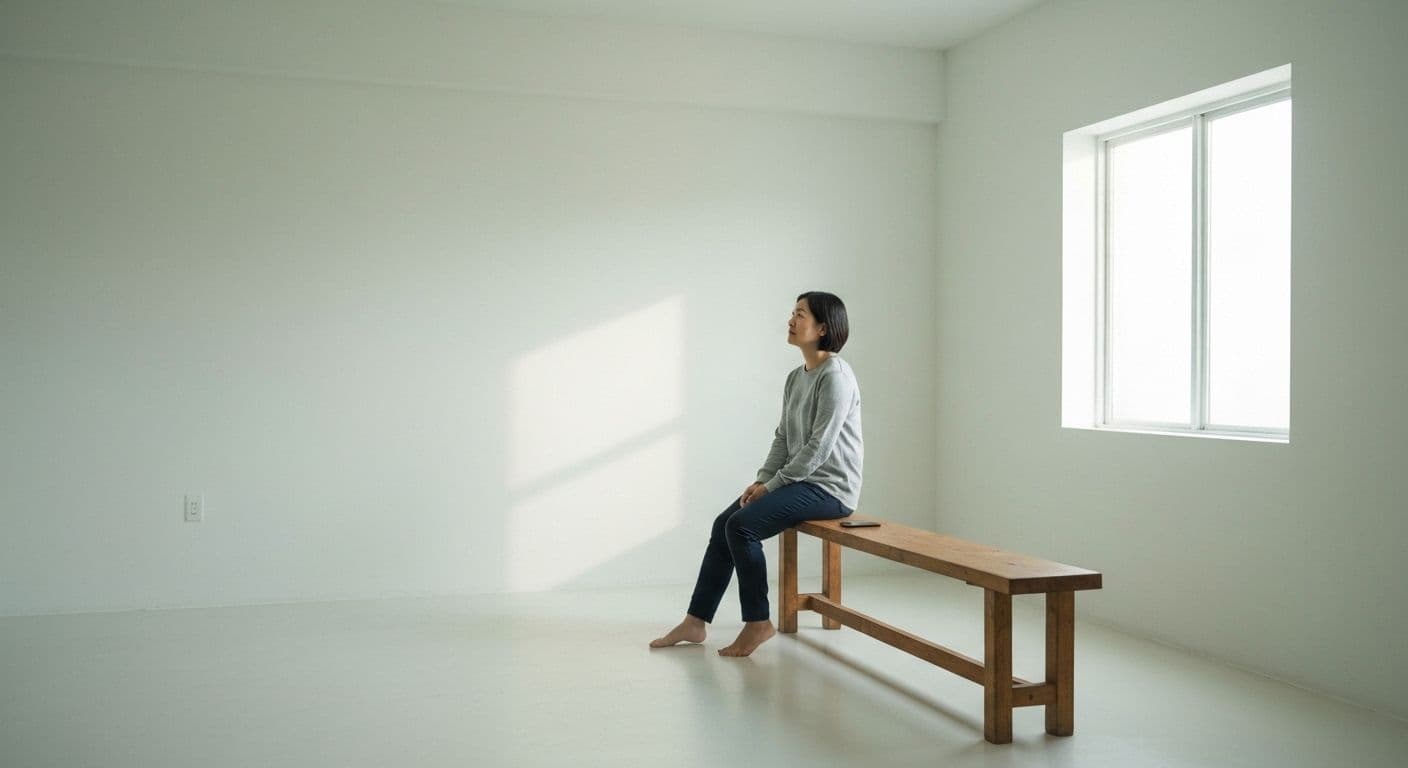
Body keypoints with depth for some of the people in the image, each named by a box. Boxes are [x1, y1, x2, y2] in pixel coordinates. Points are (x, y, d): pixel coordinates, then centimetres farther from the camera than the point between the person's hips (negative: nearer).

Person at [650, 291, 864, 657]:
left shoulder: (835, 376, -16)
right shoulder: (796, 377, 12)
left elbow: (820, 446, -20)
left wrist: (772, 486, -15)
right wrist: (761, 480, -1)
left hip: (830, 488, -9)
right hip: (801, 481, 9)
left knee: (742, 525, -22)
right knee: (724, 523, -1)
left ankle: (758, 622, -7)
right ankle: (696, 621, 4)